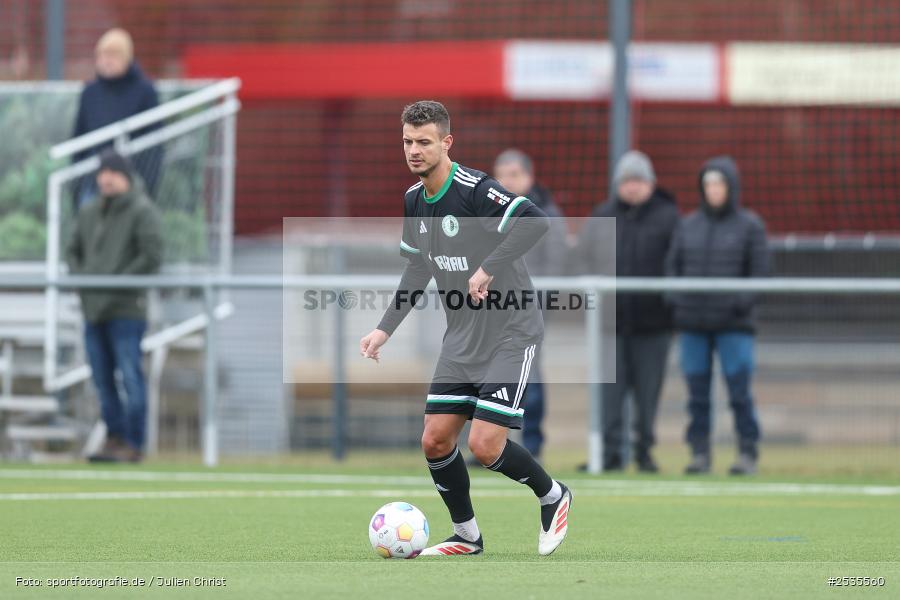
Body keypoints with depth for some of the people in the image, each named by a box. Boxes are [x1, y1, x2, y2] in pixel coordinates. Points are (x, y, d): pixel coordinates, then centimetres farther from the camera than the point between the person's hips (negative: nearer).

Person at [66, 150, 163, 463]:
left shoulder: (142, 211, -6)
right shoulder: (89, 213, 14)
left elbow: (152, 256, -13)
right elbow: (74, 251, 21)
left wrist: (118, 283, -13)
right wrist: (80, 279, 3)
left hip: (126, 309, -7)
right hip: (94, 308, 7)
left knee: (130, 376, -7)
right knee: (102, 378, 8)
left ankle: (134, 445, -4)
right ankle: (114, 438, 16)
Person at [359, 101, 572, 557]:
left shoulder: (474, 189, -20)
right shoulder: (414, 200, 6)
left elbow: (536, 221, -32)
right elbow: (417, 267, 19)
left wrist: (489, 269, -32)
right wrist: (385, 329, 14)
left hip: (510, 334, -8)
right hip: (461, 338, 8)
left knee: (484, 445, -14)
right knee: (435, 440, 2)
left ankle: (552, 497, 14)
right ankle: (466, 536, 21)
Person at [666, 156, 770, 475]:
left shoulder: (749, 225, 4)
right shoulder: (689, 225, 12)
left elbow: (759, 270, 2)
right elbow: (672, 265, 14)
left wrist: (743, 302, -12)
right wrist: (677, 299, -1)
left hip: (733, 324, -3)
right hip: (693, 323, 3)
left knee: (739, 388, -7)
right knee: (697, 389, 2)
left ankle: (748, 452, -1)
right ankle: (700, 452, 8)